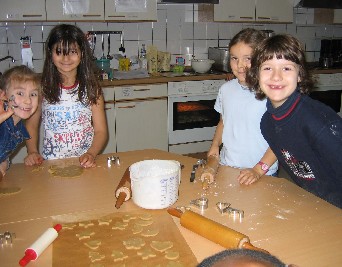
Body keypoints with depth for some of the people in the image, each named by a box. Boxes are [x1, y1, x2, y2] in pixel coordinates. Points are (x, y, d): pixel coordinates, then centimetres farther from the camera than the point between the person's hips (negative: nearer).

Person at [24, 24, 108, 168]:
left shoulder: (91, 87, 1)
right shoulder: (42, 87, 2)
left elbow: (101, 131, 1)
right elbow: (32, 125, 10)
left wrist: (91, 154, -16)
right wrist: (32, 152, -6)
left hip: (84, 162, 0)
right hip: (50, 163, 1)